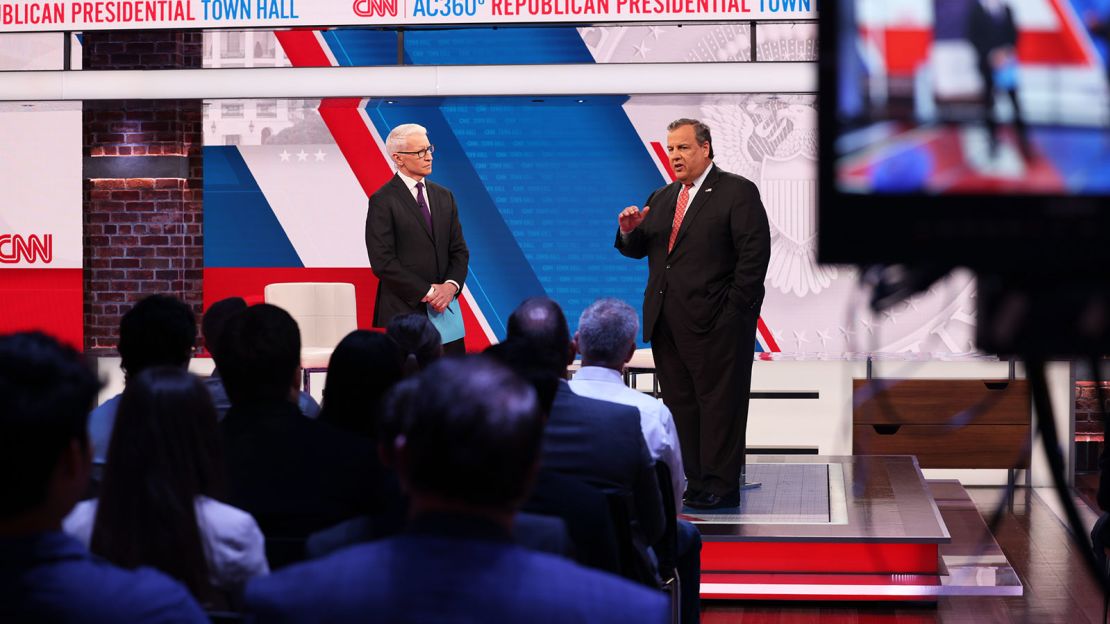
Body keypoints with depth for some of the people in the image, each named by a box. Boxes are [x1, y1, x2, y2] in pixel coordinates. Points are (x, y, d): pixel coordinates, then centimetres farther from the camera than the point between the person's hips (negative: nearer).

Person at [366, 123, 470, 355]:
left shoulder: (444, 197, 14)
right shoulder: (383, 201, -5)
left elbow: (459, 251, 14)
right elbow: (383, 262, -11)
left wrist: (451, 285, -6)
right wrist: (427, 292, -13)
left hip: (444, 310, 5)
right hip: (402, 312, -5)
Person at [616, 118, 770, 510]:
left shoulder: (737, 192, -3)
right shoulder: (661, 198, 19)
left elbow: (755, 253, -9)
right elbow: (637, 250, 17)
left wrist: (734, 309, -14)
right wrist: (630, 231, -6)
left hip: (715, 323, -7)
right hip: (666, 323, 7)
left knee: (719, 403, -3)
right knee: (679, 403, 9)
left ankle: (720, 487, 1)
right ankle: (693, 481, 15)